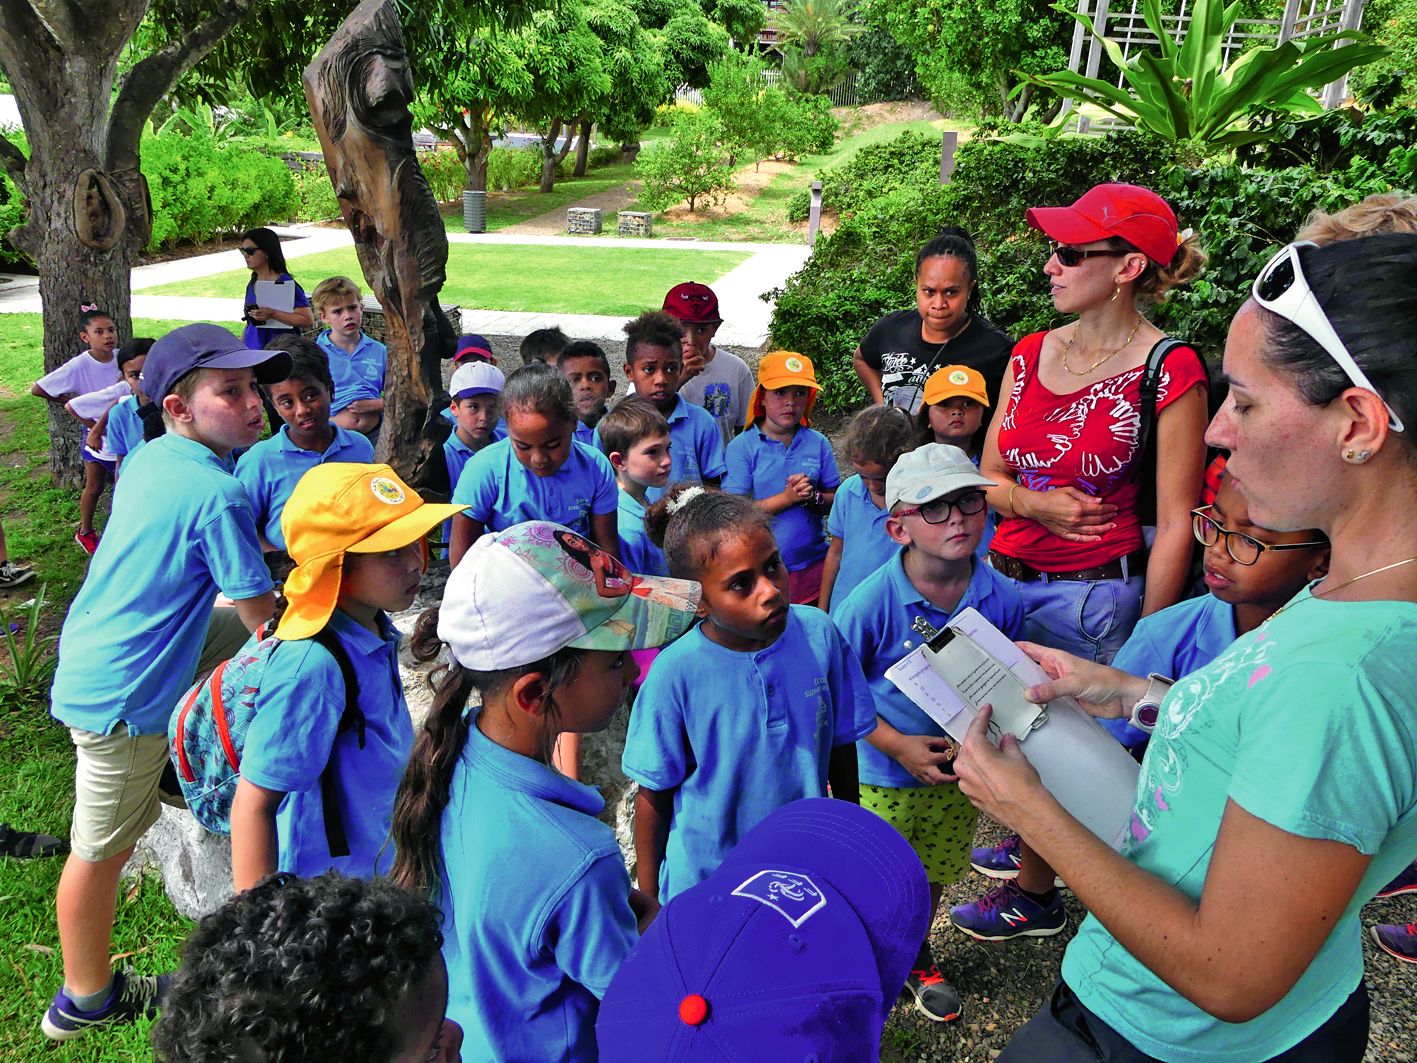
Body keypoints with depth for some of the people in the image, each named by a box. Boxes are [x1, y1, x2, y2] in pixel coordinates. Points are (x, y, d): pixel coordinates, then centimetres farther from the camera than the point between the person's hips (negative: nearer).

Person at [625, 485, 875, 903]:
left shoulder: (819, 634, -16)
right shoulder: (676, 672, -24)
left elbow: (842, 746, -1)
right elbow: (654, 797, -13)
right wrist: (649, 907, -4)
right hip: (705, 883, -3)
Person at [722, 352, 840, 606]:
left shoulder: (818, 444, 4)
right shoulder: (741, 447, -6)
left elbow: (836, 501, 6)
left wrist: (813, 497, -15)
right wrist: (787, 498, -18)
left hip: (812, 565, 3)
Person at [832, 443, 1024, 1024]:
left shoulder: (1001, 598, -13)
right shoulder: (872, 601, -24)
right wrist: (899, 745, -20)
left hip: (957, 772, 4)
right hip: (880, 776, -4)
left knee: (933, 875, 26)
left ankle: (918, 958, 55)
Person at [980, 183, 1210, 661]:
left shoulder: (1171, 371, -12)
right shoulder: (1030, 354, 4)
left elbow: (1175, 525, -12)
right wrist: (1033, 504, -12)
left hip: (1094, 599, -5)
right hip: (1000, 580, 5)